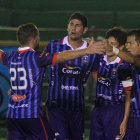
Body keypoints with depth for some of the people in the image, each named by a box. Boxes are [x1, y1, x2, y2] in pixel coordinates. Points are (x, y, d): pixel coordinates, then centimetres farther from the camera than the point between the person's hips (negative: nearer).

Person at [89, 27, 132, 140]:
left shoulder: (124, 67, -13)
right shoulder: (100, 58, 4)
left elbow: (128, 97, -9)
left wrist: (125, 121, -14)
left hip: (116, 111, -6)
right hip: (98, 109, 6)